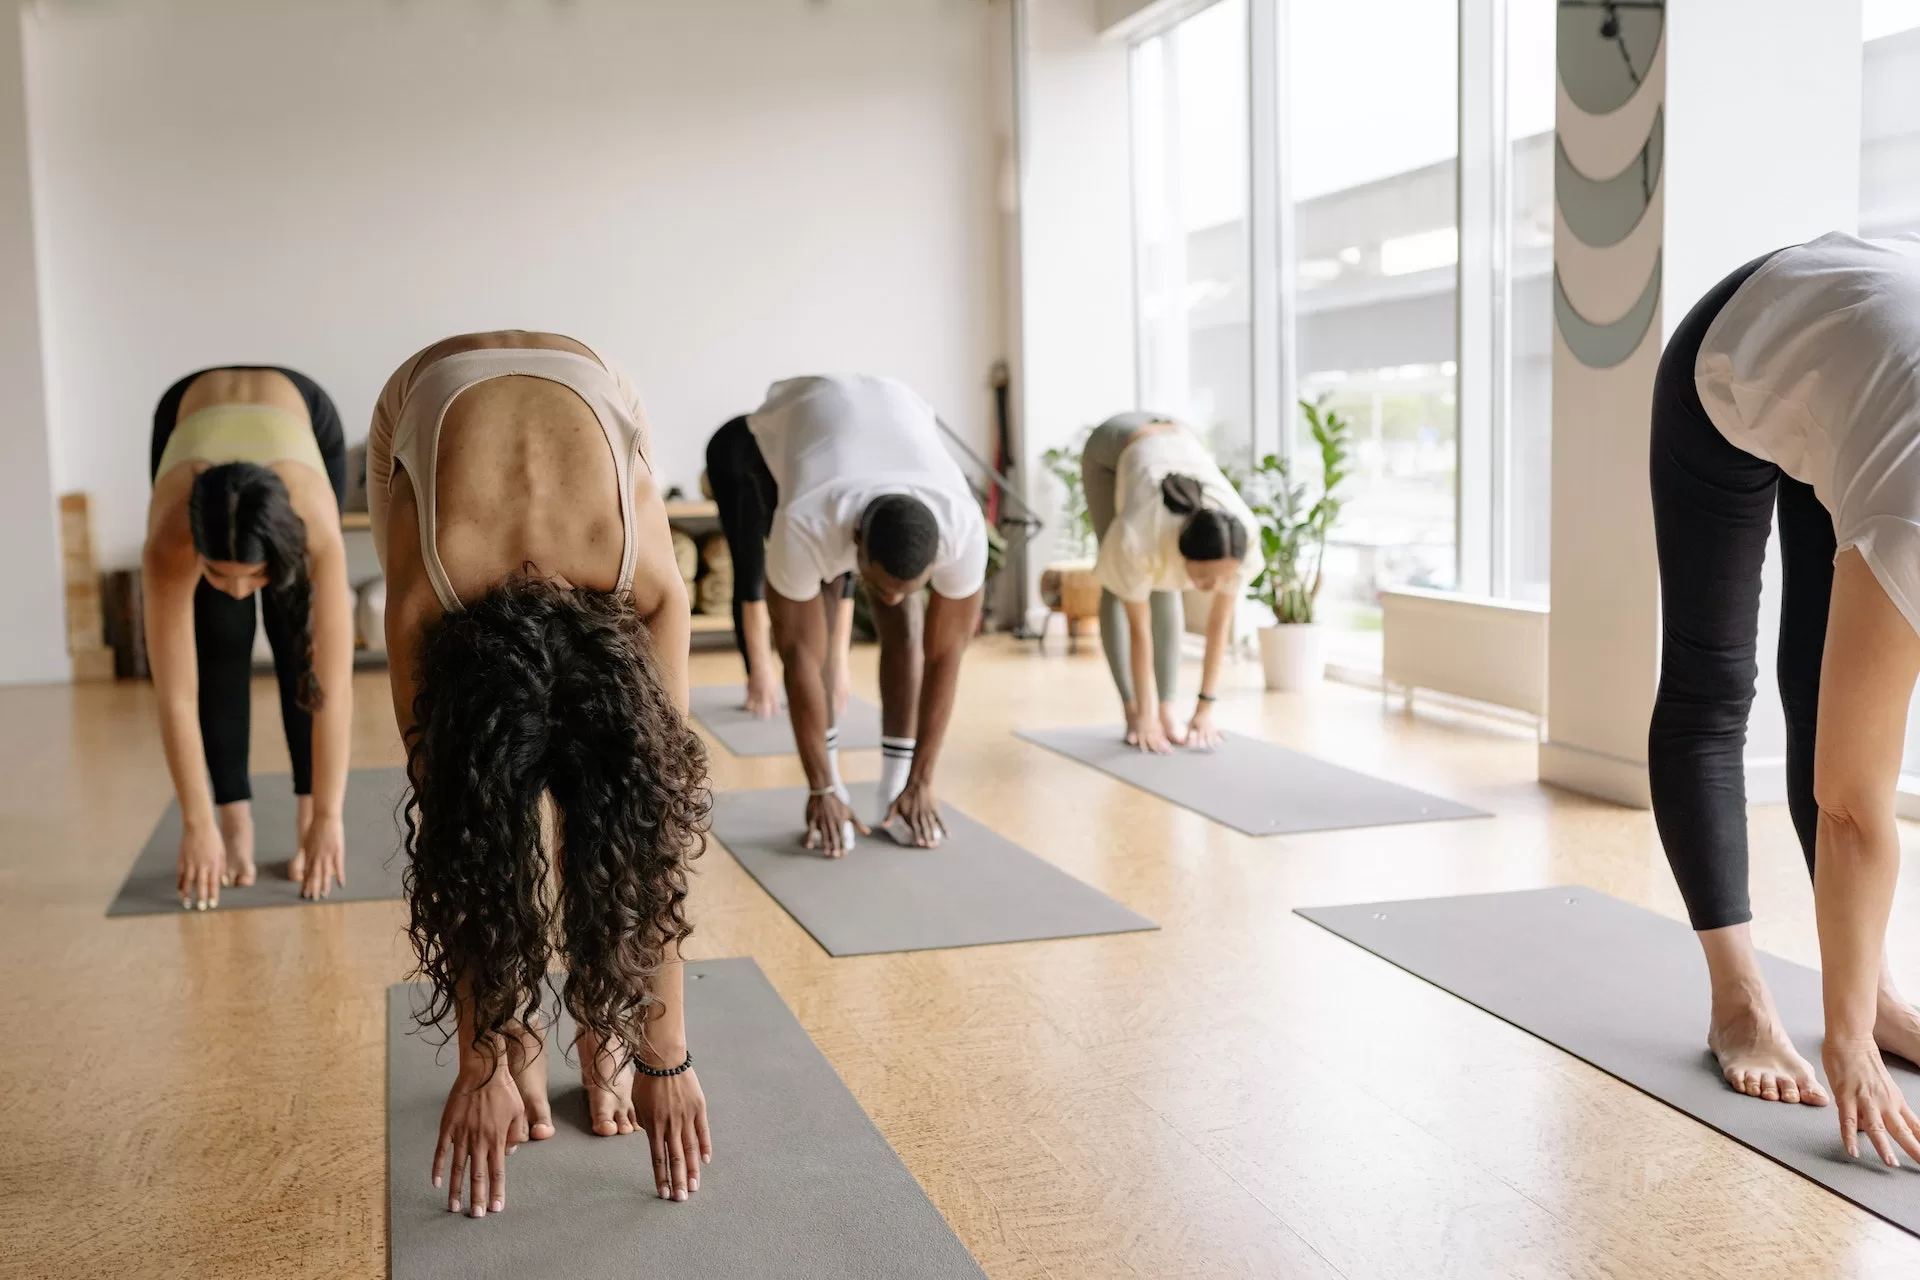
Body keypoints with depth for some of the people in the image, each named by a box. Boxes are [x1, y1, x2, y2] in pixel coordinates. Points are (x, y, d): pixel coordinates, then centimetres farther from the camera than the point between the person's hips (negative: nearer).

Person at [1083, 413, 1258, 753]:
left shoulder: (1242, 537, -35)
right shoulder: (1139, 538, -43)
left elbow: (1220, 624, -21)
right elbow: (1139, 629, -29)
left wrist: (1205, 708, -16)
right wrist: (1144, 716, -22)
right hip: (1111, 450, -2)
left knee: (1163, 589, -6)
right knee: (1119, 589, -8)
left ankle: (1167, 707, -2)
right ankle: (1132, 712, -3)